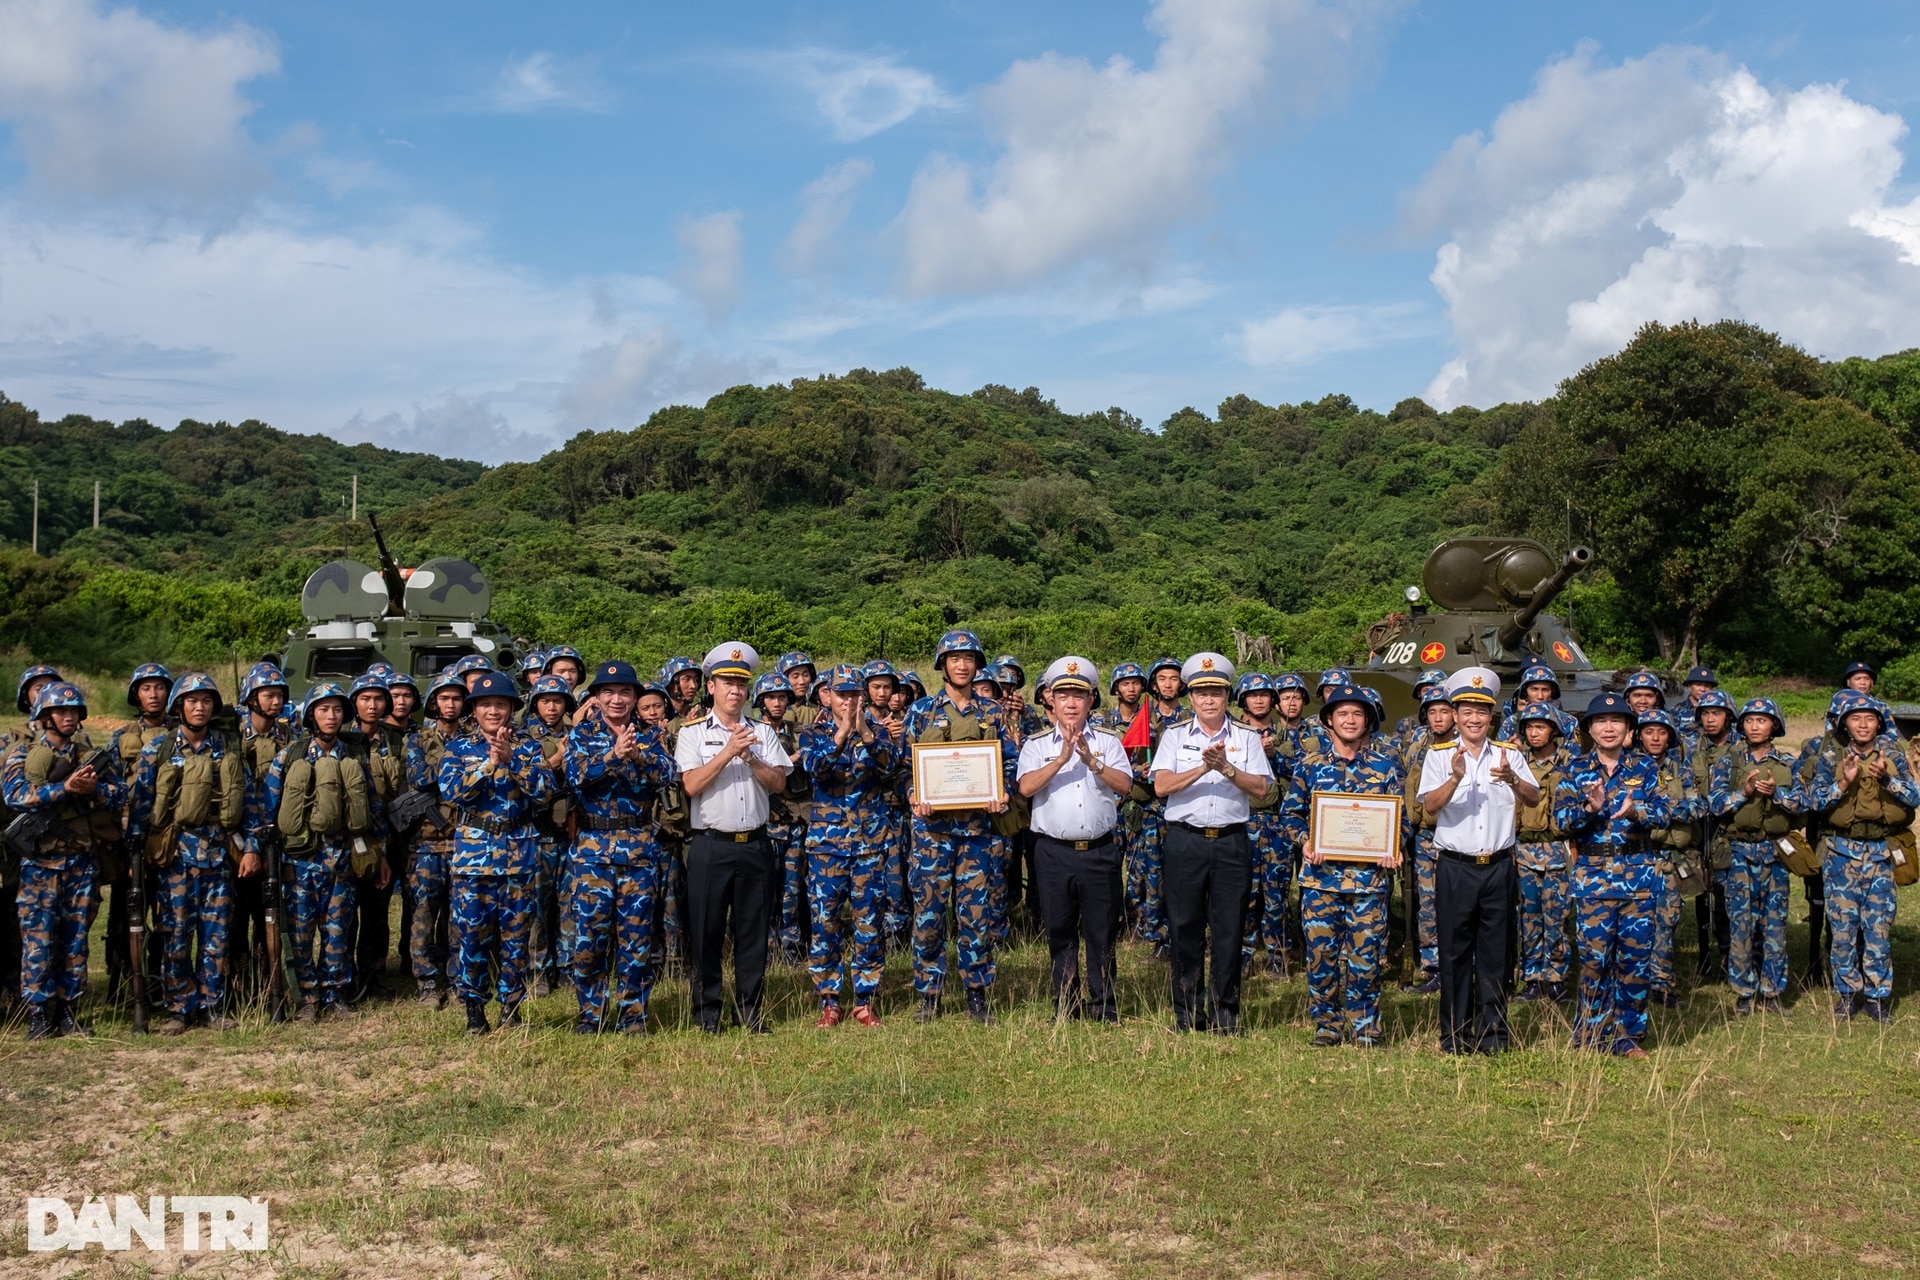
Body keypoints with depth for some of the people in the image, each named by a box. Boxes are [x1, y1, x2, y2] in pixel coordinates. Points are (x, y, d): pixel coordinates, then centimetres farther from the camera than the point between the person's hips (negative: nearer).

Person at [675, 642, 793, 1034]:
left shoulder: (763, 732, 11)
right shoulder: (693, 732, 2)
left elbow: (778, 783, 1)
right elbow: (692, 784, -11)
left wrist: (749, 757, -12)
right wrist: (729, 751, -16)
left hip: (755, 843, 3)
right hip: (711, 844, -3)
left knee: (754, 931, 7)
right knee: (706, 931, 2)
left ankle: (750, 1010, 17)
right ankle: (706, 1012, 13)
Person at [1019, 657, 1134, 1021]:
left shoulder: (1108, 742, 8)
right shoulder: (1037, 744, 6)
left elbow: (1125, 785, -5)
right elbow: (1026, 786, -11)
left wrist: (1091, 760, -17)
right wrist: (1062, 758, -20)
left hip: (1100, 851, 0)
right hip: (1054, 851, 0)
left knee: (1102, 931, 3)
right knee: (1059, 932, 7)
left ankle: (1104, 1006, 14)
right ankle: (1065, 1005, 18)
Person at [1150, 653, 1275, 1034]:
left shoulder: (1247, 738, 7)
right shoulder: (1175, 736, 6)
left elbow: (1262, 789, -4)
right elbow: (1161, 786, -7)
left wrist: (1226, 767, -17)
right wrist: (1204, 766, -18)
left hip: (1232, 842, 0)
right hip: (1185, 841, 0)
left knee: (1229, 930, 3)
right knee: (1185, 928, 3)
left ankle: (1225, 1015, 13)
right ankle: (1187, 1015, 13)